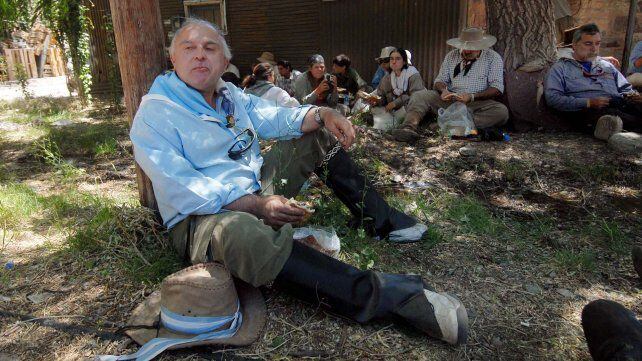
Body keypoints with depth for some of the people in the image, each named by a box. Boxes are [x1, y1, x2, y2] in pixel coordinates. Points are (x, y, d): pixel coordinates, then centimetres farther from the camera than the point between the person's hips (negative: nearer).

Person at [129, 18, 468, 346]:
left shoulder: (230, 95, 11)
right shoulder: (154, 114, -12)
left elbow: (277, 118, 8)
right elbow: (184, 191, -22)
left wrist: (322, 114, -13)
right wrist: (256, 205, -30)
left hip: (258, 189, 8)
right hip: (202, 218, -8)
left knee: (317, 134, 12)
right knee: (242, 233, -45)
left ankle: (381, 218, 9)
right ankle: (383, 295, -43)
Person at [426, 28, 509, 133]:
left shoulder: (493, 57, 2)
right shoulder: (451, 55, 11)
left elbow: (497, 88, -6)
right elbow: (440, 80, 12)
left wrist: (472, 96, -21)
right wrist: (443, 90, -13)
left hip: (480, 103, -2)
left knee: (502, 111, -32)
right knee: (428, 95, -24)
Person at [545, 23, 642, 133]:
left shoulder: (607, 66, 33)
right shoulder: (560, 68, 13)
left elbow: (625, 88, 34)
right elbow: (552, 98, -2)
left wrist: (632, 95, 6)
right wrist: (588, 103, -10)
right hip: (585, 110, -5)